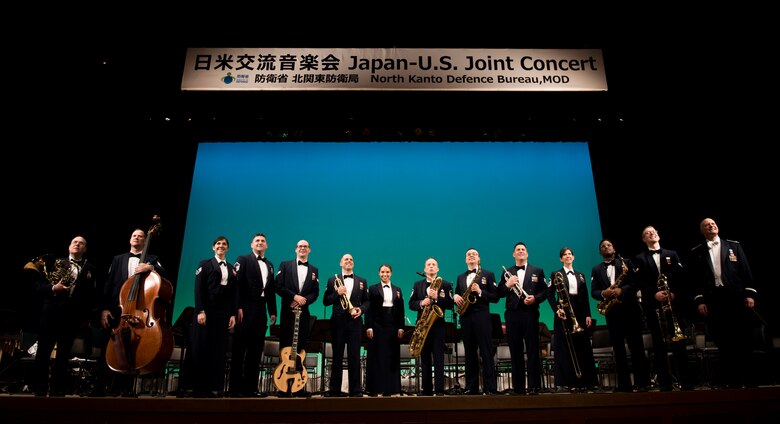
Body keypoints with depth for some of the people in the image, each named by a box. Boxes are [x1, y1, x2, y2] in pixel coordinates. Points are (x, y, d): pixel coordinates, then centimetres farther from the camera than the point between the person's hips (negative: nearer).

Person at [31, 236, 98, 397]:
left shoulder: (90, 269, 10)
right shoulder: (56, 263, 10)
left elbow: (93, 294, 6)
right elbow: (38, 285, 5)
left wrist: (87, 316, -1)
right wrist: (53, 288, -14)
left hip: (73, 316, 0)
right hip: (51, 313, 0)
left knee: (63, 356, 5)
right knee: (42, 353, 3)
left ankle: (57, 391, 11)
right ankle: (39, 390, 13)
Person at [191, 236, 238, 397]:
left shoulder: (232, 268, 14)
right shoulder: (205, 264, 5)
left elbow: (235, 293, 9)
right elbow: (198, 289, -5)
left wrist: (233, 314, 0)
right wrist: (200, 311, -15)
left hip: (223, 313, 3)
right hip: (206, 311, -3)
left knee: (219, 350, 2)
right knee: (201, 349, 0)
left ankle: (213, 387, 8)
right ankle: (199, 388, 8)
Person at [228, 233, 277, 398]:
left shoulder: (269, 265, 18)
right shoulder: (243, 260, 2)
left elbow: (271, 290, 16)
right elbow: (237, 284, -9)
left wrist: (272, 311, 10)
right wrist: (238, 307, -18)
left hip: (261, 310, 6)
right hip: (246, 309, -6)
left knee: (256, 350, 6)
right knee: (239, 349, -2)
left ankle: (250, 387, 12)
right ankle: (235, 388, 3)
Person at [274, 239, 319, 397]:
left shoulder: (314, 270, 13)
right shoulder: (285, 265, 7)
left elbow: (315, 293, 6)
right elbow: (278, 286, -4)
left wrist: (304, 300, -11)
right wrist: (294, 296, -14)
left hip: (304, 313, 2)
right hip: (287, 312, -2)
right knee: (285, 348, 0)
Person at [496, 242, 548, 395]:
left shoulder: (537, 271, 11)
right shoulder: (507, 273, 13)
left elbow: (544, 292, 4)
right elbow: (499, 294, 8)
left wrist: (535, 298, -14)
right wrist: (507, 285, -11)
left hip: (530, 313, -1)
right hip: (512, 314, 2)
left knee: (533, 351, -3)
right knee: (515, 352, 4)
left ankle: (534, 386, 2)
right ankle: (518, 387, 9)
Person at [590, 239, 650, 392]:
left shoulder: (626, 262, 9)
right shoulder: (596, 270, 14)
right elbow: (593, 292, 6)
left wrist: (622, 290, -19)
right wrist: (603, 293, -16)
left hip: (630, 308, -2)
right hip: (612, 312, 2)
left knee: (636, 346, -2)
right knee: (618, 348, 3)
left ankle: (642, 382, 3)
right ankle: (624, 384, 6)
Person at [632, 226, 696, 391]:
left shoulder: (672, 254, 15)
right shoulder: (639, 258, 10)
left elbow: (681, 276, 5)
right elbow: (639, 281, -2)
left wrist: (675, 293, -10)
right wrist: (654, 294, -15)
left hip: (674, 303, 1)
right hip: (653, 306, -1)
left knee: (679, 343, 0)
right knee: (659, 345, 1)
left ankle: (686, 382, 6)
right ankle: (665, 384, 4)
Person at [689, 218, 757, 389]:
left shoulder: (734, 245, 13)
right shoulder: (696, 252, 11)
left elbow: (745, 271, 6)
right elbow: (695, 278, 6)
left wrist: (750, 294, -4)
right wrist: (699, 300, -4)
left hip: (736, 297, 0)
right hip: (713, 301, 0)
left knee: (745, 341, 2)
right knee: (723, 343, 1)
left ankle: (750, 380, 12)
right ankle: (731, 381, 8)